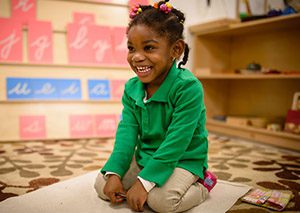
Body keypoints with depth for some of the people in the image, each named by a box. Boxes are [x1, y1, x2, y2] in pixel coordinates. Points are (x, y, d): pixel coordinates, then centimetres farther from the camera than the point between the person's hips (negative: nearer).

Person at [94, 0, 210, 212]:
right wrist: (114, 173, -18)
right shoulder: (131, 88, -4)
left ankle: (200, 187, 2)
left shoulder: (188, 87, -26)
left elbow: (176, 142, -27)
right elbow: (127, 132, -6)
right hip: (144, 156, 6)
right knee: (102, 185, -4)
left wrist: (144, 182, -27)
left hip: (183, 159, -5)